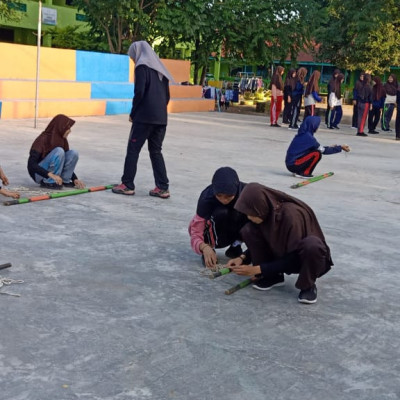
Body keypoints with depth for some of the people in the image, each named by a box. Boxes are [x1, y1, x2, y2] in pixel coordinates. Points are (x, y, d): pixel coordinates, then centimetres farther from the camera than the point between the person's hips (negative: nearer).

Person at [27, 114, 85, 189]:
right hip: (39, 174, -6)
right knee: (59, 151, -30)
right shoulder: (43, 140, -21)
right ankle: (49, 182, -21)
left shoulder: (62, 140, -1)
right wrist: (51, 174, -41)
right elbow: (31, 164, -28)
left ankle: (64, 180, -7)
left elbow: (67, 162, 10)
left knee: (73, 153, -14)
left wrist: (75, 179, -6)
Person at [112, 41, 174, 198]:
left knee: (133, 149, 2)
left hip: (144, 117, -7)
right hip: (161, 118, 7)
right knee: (156, 151, 10)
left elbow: (139, 92, -13)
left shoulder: (142, 67, -4)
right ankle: (162, 187, 6)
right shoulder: (160, 69, 17)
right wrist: (160, 110, 16)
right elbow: (167, 96, 17)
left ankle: (127, 185, 5)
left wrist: (133, 113, -3)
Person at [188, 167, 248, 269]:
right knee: (220, 213, -34)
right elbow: (196, 234, -29)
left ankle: (235, 246, -4)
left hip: (235, 232, 3)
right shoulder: (206, 198, -29)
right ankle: (210, 247, -12)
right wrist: (204, 248, -51)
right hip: (212, 233, -2)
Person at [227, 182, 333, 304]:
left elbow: (293, 259, -25)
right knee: (248, 231, -13)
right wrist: (243, 258, -10)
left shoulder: (291, 214, -31)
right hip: (283, 257, 6)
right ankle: (273, 276, -1)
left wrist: (257, 269, -22)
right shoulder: (267, 212, -12)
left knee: (311, 244, -41)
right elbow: (260, 242, 6)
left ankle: (308, 285, -14)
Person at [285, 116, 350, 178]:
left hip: (290, 163, 9)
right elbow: (323, 151, -8)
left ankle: (299, 171, 12)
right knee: (317, 154, -13)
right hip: (293, 165, -9)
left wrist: (331, 147, 22)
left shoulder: (302, 134, 9)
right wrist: (340, 147, 0)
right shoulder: (308, 137, -16)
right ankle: (305, 173, -5)